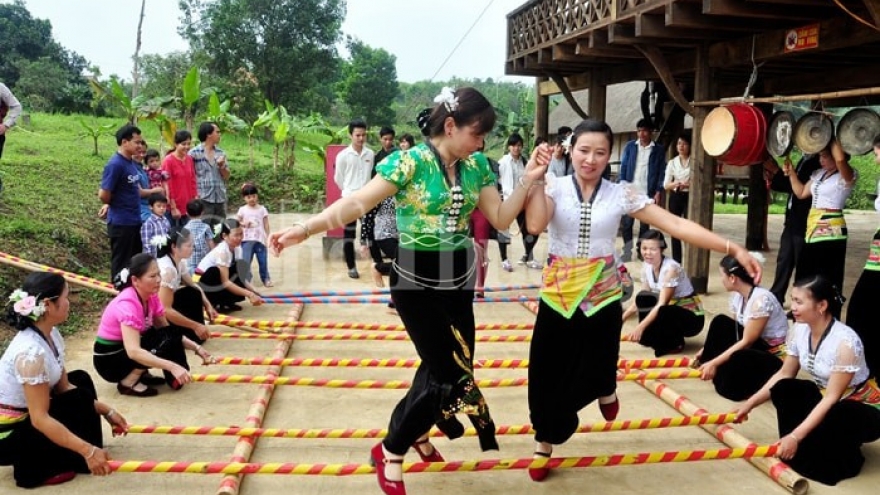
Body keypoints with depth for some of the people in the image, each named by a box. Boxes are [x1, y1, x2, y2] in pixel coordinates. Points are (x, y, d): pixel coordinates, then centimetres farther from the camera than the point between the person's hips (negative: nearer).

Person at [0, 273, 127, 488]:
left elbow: (64, 386, 4)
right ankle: (31, 468, -1)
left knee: (80, 379, 12)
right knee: (81, 399, -14)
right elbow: (40, 419, -30)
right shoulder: (31, 351, -31)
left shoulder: (50, 335, -4)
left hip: (24, 415, 9)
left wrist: (106, 411, 0)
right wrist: (88, 451, -31)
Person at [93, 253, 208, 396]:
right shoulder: (127, 304, -30)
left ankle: (141, 373, 4)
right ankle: (128, 382, -11)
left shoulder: (151, 297, -5)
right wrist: (172, 366, -47)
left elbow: (168, 331, 2)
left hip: (129, 350, 8)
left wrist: (196, 348, -12)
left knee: (173, 338, -8)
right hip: (108, 360, -8)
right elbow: (134, 352, -40)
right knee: (165, 343, -24)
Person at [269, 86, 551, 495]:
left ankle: (416, 431, 44)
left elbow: (501, 219, 3)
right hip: (417, 282, -6)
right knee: (451, 372, -4)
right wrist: (305, 229, -35)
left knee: (440, 367, 16)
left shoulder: (477, 166, 2)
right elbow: (357, 203, -23)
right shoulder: (410, 162, -16)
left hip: (458, 281, 6)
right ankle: (390, 452, 16)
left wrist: (528, 181, -10)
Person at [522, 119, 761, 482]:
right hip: (557, 297, 0)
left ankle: (606, 389, 44)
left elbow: (676, 225, -7)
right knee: (548, 375, 5)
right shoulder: (554, 188, -4)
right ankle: (544, 446, 30)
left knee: (594, 372, 2)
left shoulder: (621, 194, -2)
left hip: (602, 298, 0)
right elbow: (535, 225, -23)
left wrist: (733, 249, -13)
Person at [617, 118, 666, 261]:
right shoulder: (630, 146, 5)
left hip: (648, 193, -1)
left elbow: (661, 172, 2)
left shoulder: (659, 150, 3)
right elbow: (623, 168, 4)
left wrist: (658, 192, -6)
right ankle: (627, 251, 7)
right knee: (626, 222, -1)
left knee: (645, 224, 6)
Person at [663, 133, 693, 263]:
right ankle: (676, 261, 11)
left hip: (689, 197, -3)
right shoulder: (672, 163, 8)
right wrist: (676, 183, -15)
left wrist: (689, 184, -18)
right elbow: (666, 185, 3)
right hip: (675, 197, 3)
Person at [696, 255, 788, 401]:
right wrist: (707, 350, 3)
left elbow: (747, 341, -25)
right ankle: (706, 367, 0)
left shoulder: (761, 299, -28)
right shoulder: (737, 296, -1)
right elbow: (731, 330, 9)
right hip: (757, 345, 9)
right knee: (720, 323, -6)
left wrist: (714, 363, -23)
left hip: (776, 355, -9)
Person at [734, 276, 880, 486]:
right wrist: (750, 403, -7)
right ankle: (797, 449, -7)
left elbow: (832, 398, -31)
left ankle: (842, 456, -5)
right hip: (824, 397, 6)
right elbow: (784, 374, 1)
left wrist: (795, 437, -34)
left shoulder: (845, 342, -31)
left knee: (834, 418, -37)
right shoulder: (799, 330, -11)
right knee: (782, 389, -17)